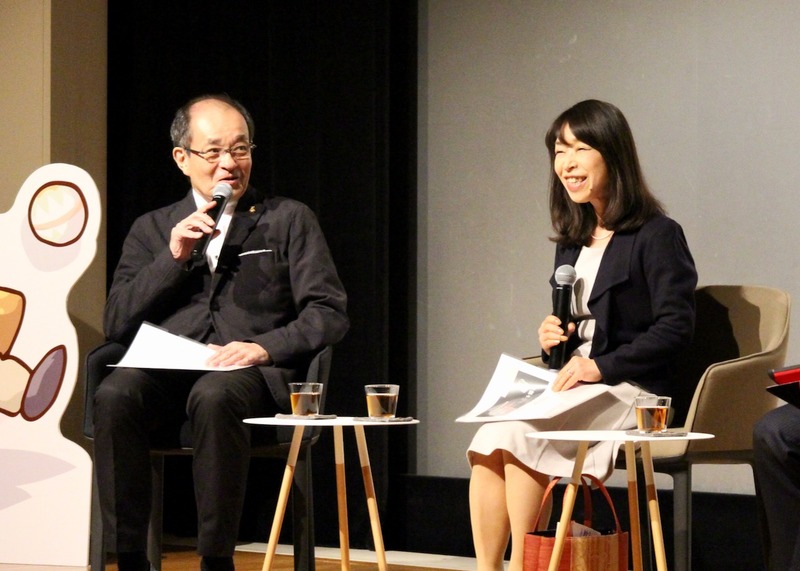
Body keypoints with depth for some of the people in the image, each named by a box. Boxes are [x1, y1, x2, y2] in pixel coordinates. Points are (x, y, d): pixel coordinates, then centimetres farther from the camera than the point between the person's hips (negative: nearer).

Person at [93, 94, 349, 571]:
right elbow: (117, 323, 11)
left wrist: (264, 348, -13)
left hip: (253, 372, -2)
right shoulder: (153, 229, 21)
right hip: (167, 368, 2)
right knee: (114, 397, -33)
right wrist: (173, 258, -1)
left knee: (214, 396, -39)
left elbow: (330, 313, 5)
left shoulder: (290, 220, 15)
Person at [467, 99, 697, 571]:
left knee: (518, 436, -28)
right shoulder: (573, 242, 21)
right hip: (573, 386, 7)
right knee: (487, 442, -22)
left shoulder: (658, 236, -3)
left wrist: (602, 366, -18)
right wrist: (552, 340, 4)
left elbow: (676, 328, -11)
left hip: (631, 391, -7)